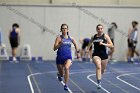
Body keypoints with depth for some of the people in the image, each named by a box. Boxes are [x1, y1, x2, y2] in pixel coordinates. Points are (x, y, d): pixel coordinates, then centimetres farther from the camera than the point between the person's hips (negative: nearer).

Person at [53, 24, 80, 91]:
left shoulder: (71, 38, 4)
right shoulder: (59, 38, -6)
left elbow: (75, 45, 25)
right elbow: (54, 48, -12)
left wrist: (77, 52, 24)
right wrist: (60, 44, -26)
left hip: (68, 57, 1)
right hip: (60, 57, -1)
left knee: (66, 68, -31)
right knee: (61, 74, 12)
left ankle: (66, 85, -22)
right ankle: (59, 74, 53)